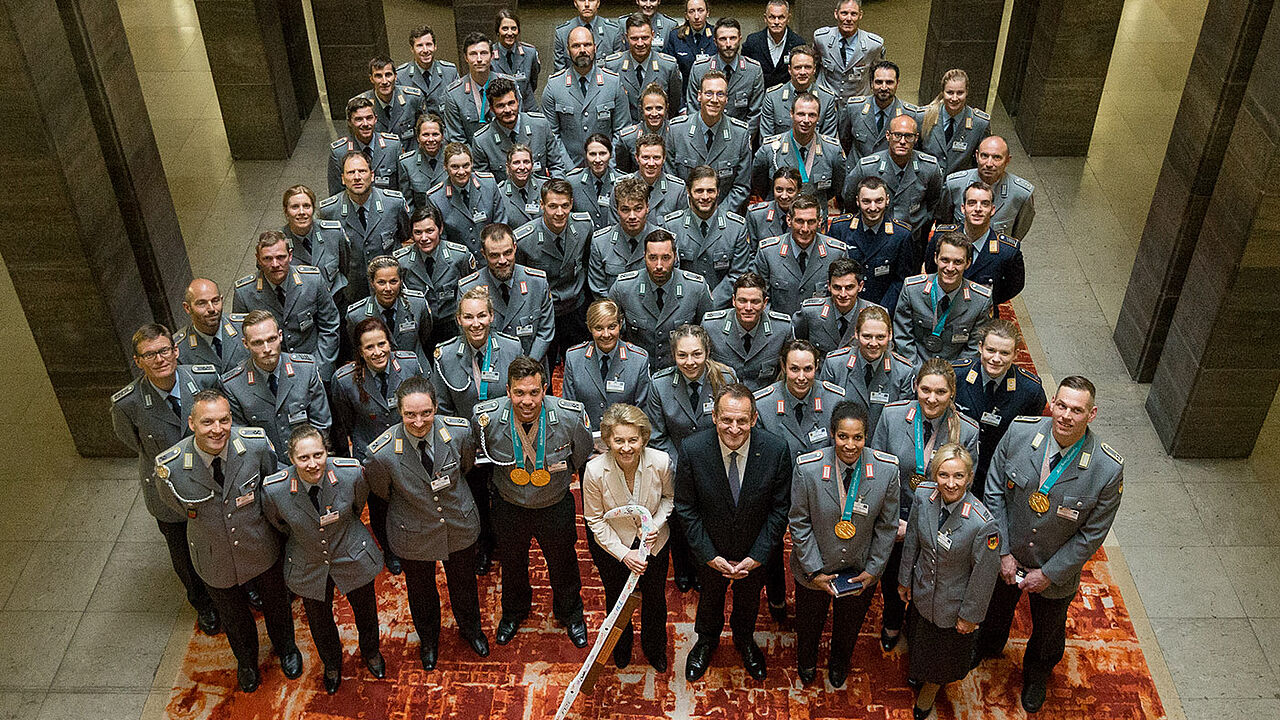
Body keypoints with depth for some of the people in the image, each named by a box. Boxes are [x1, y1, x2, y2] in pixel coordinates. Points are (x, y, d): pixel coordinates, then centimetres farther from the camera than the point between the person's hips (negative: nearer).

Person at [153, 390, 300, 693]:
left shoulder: (257, 444, -29)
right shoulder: (169, 467, -31)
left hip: (263, 551, 1)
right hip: (217, 562, -1)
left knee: (276, 604, 28)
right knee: (233, 616, 28)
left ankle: (286, 648, 62)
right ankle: (246, 660, 61)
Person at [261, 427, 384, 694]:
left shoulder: (352, 473, -30)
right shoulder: (274, 490, -31)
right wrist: (300, 540, 8)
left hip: (353, 558, 0)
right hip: (308, 568, 0)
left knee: (365, 610, 26)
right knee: (319, 622, 26)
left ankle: (371, 652, 61)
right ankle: (332, 664, 59)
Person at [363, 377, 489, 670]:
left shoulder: (460, 431, -27)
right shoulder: (381, 453, -32)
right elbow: (381, 492, -8)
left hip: (461, 526, 2)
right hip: (414, 536, -1)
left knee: (464, 583, 28)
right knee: (421, 591, 26)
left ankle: (470, 629, 60)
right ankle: (428, 639, 58)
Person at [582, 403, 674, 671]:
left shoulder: (661, 462, -27)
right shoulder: (595, 470, -30)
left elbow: (670, 497, -4)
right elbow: (595, 520, -16)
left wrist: (656, 524, -20)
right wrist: (624, 554, -20)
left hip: (654, 542, 1)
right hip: (611, 545, -1)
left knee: (655, 598, 22)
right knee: (617, 599, 23)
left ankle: (655, 648, 53)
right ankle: (622, 644, 56)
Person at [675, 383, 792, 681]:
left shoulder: (776, 450, -27)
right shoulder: (692, 449, -29)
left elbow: (780, 508, -14)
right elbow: (686, 508, -16)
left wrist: (757, 556, -16)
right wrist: (710, 556, -16)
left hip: (755, 552, 1)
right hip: (711, 550, -1)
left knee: (749, 600, 29)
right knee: (710, 598, 28)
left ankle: (745, 640, 61)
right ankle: (707, 640, 60)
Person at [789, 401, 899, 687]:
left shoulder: (887, 469, -22)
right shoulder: (808, 468, -27)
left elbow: (887, 526, -9)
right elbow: (799, 522, -15)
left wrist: (873, 570, -8)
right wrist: (814, 571, -14)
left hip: (861, 572, 1)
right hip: (814, 570, -1)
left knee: (849, 627, 30)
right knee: (808, 624, 28)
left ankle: (839, 664, 63)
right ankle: (806, 662, 61)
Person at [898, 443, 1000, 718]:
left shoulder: (982, 523, -36)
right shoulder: (923, 495, -22)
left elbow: (985, 574, -21)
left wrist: (971, 615, -10)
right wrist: (905, 579, 7)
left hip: (954, 602, -3)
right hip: (922, 590, 3)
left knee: (946, 650, 26)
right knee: (920, 638, 33)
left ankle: (932, 687, 58)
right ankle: (917, 670, 66)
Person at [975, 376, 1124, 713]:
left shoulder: (1108, 470, -29)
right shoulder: (1019, 431, -24)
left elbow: (1092, 534, -17)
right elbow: (994, 493, -12)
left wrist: (1048, 574, -14)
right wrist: (1003, 552, -12)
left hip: (1055, 572, -1)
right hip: (1004, 558, 1)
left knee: (1047, 631, 28)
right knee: (995, 611, 31)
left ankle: (1036, 673, 61)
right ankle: (987, 649, 65)